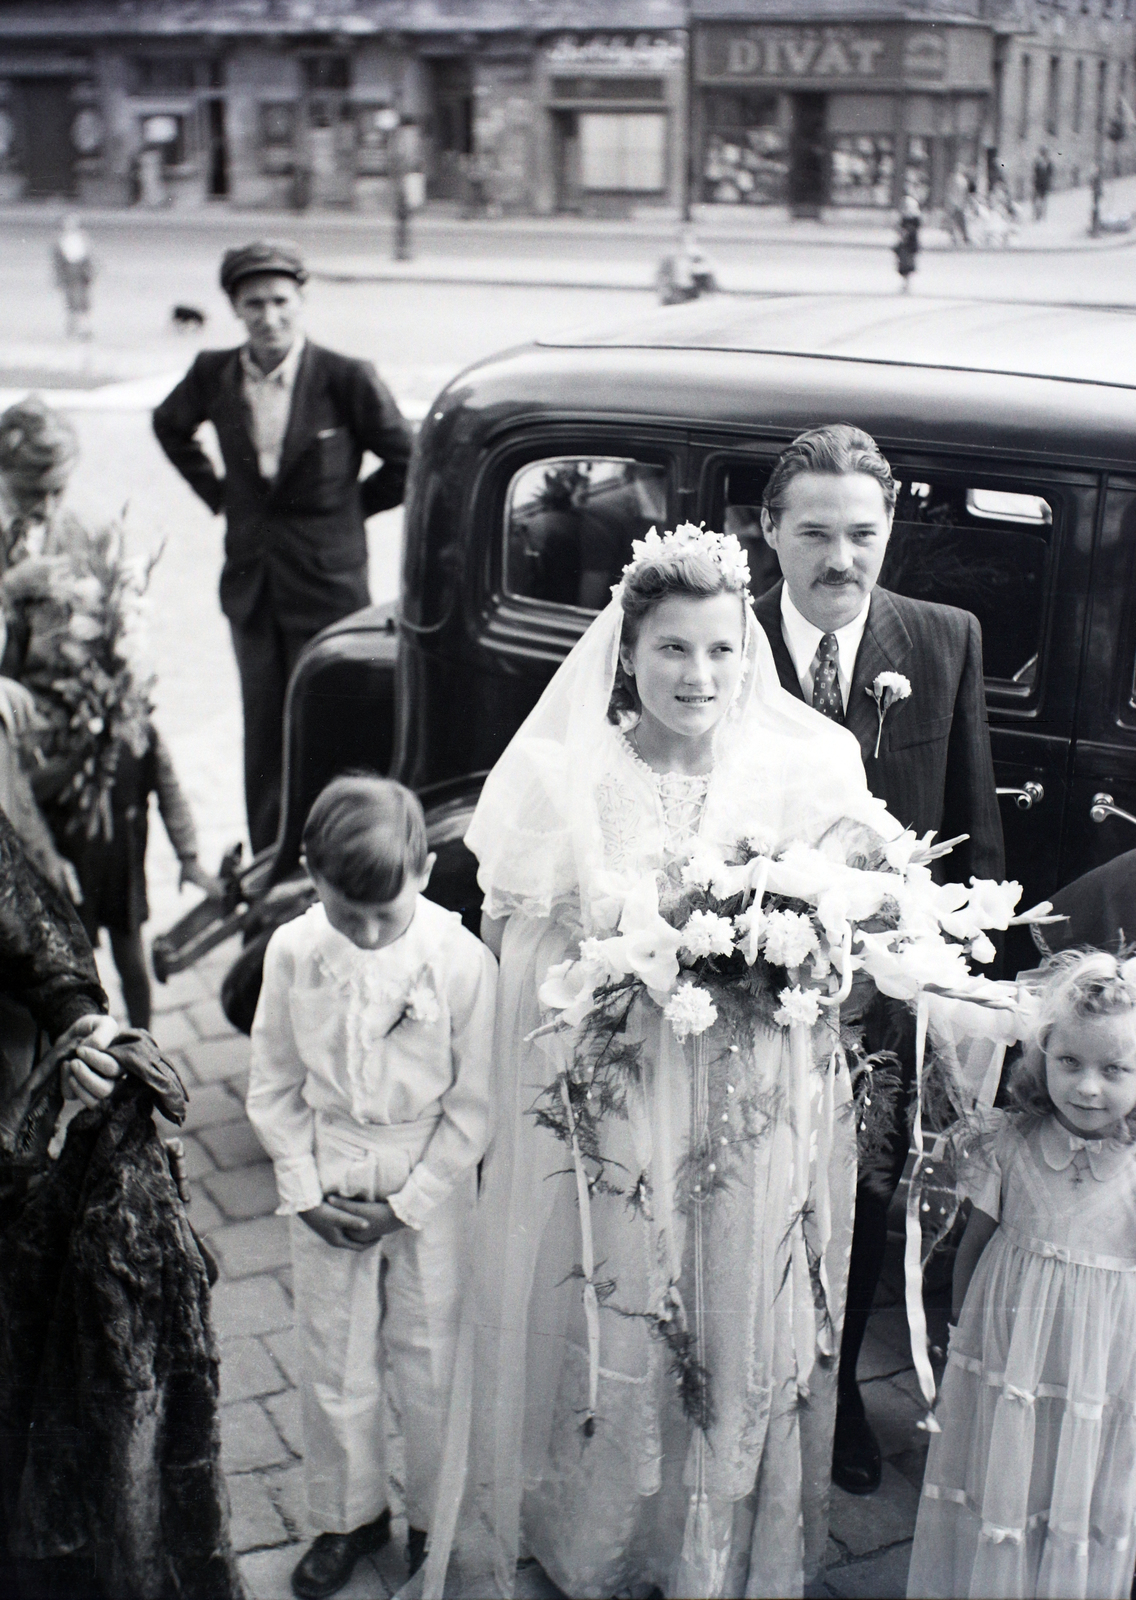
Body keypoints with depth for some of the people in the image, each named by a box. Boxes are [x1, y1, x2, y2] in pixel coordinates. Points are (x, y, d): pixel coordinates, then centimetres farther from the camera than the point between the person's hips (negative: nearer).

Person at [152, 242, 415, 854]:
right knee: (262, 733, 11)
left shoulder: (345, 378, -12)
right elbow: (170, 426, 21)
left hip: (326, 583, -4)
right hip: (250, 585, 4)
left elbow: (406, 461, -3)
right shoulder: (214, 374, 0)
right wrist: (218, 494, 13)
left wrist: (346, 506, -1)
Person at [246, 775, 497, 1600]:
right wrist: (306, 1192, -5)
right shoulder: (292, 952, -11)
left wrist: (406, 1202, -11)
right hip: (326, 1190, 2)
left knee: (431, 1365, 9)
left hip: (430, 1189, -2)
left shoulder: (462, 960, -18)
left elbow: (474, 1106, -10)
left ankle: (438, 1519, 33)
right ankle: (349, 1515, 37)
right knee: (333, 1364, 14)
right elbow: (274, 1088, 1)